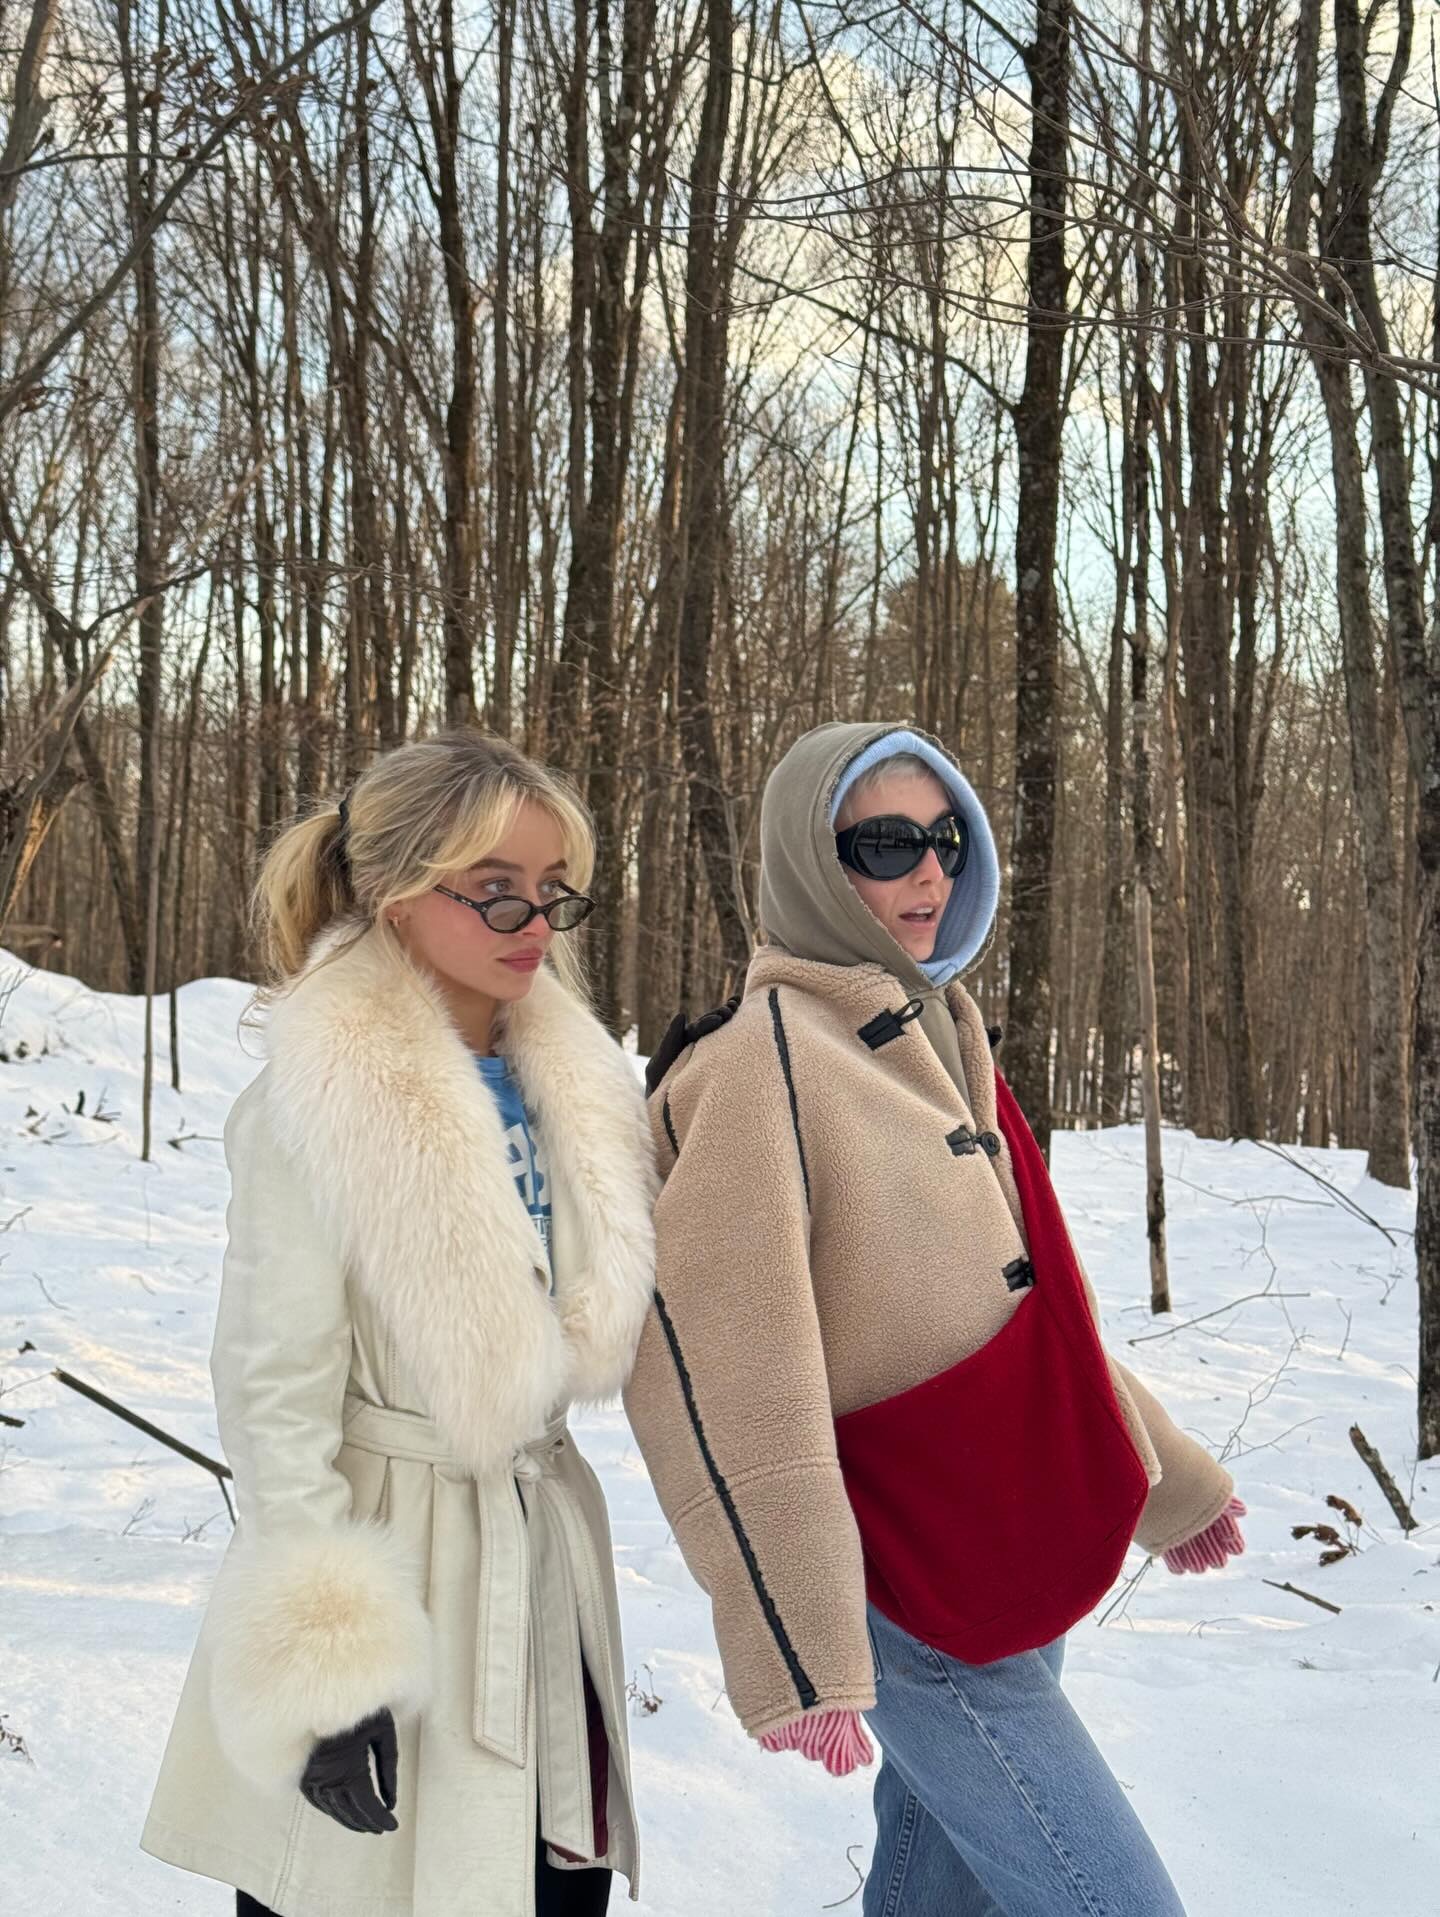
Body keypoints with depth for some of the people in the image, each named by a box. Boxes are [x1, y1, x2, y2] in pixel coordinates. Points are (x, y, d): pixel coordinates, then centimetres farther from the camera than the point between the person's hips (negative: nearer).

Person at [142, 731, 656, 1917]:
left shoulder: (565, 1075, 3)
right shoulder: (323, 1103, -17)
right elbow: (273, 1392, -16)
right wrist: (324, 1668, -17)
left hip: (544, 1543, 6)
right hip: (392, 1553, -6)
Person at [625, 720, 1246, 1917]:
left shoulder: (937, 1041, 10)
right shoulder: (770, 1057, -15)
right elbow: (722, 1371, -20)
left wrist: (1165, 1474, 23)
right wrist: (795, 1646, -22)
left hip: (1016, 1573, 8)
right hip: (913, 1610, -7)